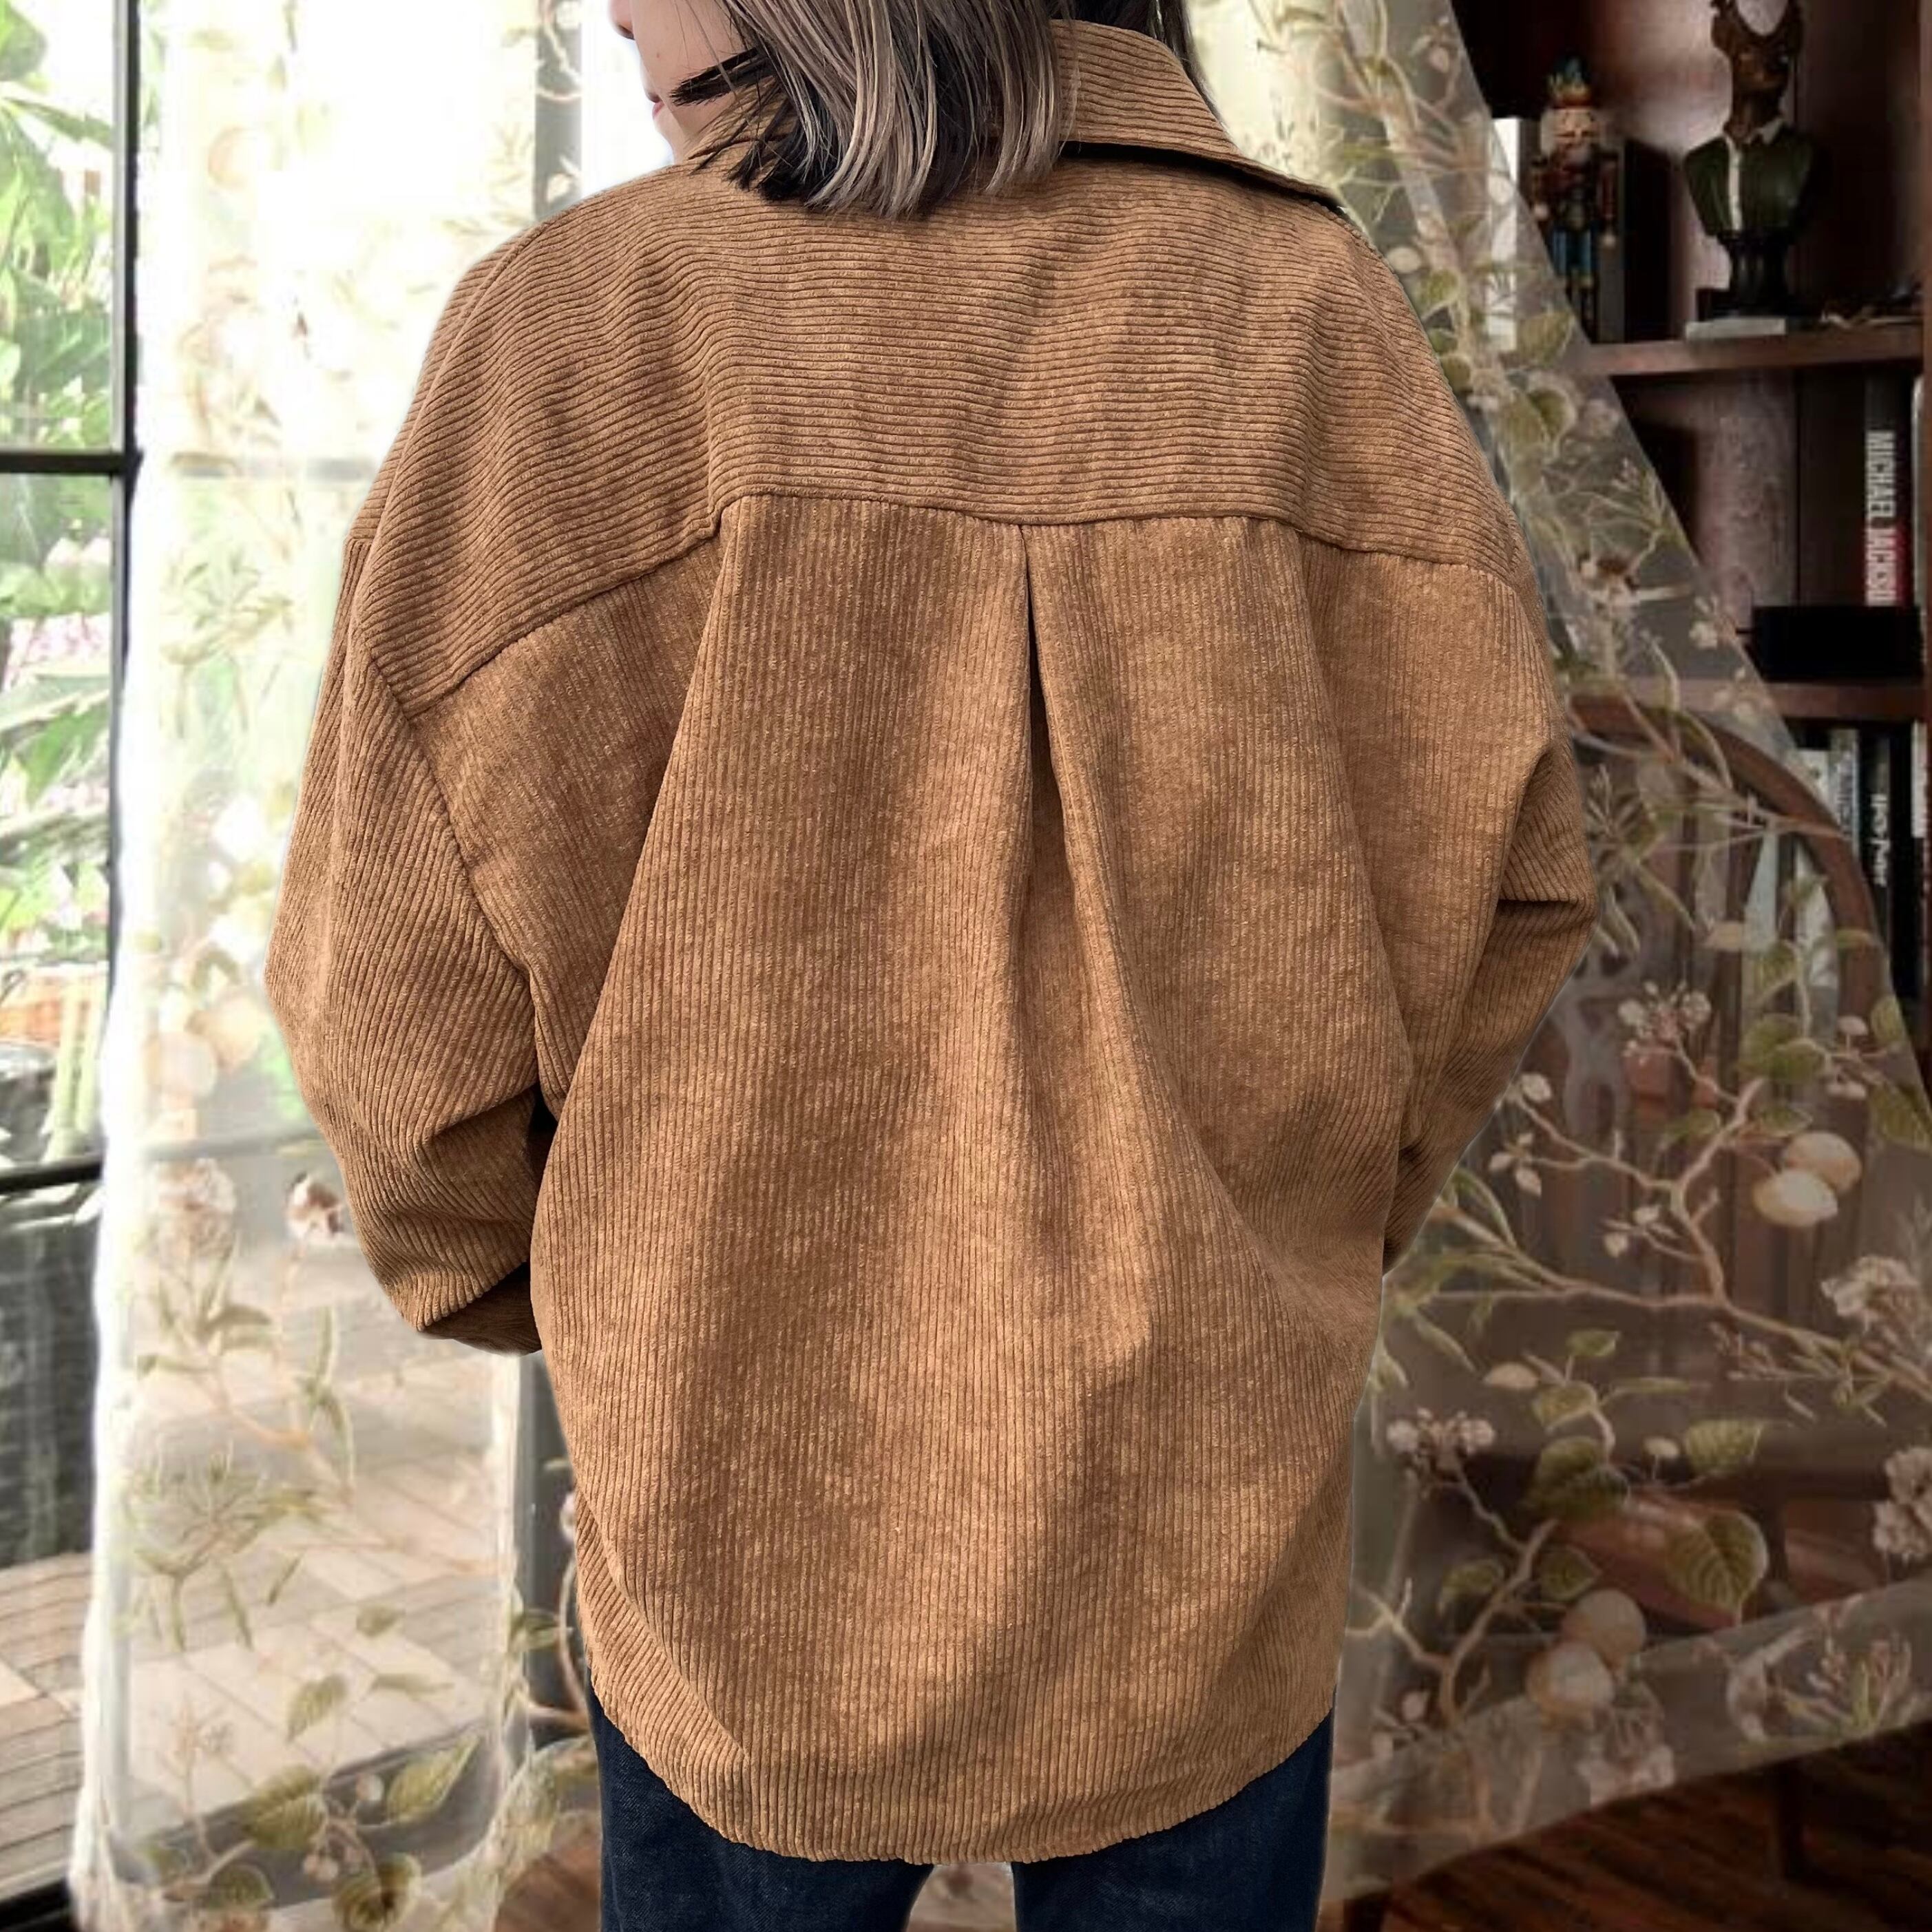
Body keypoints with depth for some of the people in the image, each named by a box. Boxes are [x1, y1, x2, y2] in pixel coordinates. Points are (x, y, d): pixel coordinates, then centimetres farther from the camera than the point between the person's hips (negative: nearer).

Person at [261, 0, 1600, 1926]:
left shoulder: (577, 318, -14)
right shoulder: (1303, 295, -8)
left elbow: (405, 974, -13)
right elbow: (1496, 869, -5)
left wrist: (512, 1281, 7)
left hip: (745, 1503, -1)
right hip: (1212, 1518, 2)